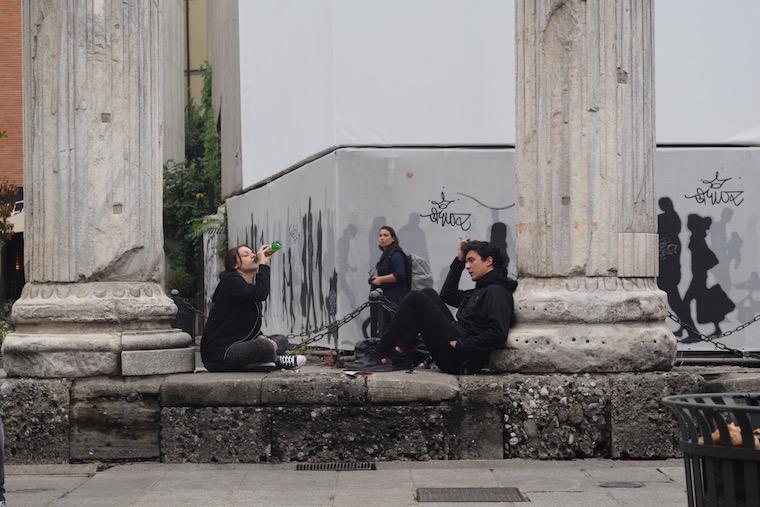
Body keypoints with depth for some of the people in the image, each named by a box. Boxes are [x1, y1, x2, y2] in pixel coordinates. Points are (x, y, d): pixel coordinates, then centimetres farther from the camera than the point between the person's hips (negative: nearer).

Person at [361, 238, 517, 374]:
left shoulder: (497, 292, -9)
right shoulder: (482, 290, 22)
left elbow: (498, 334, -23)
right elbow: (447, 295, 34)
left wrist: (460, 345, -19)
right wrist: (459, 260, 25)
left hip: (460, 360, -10)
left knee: (415, 299, -8)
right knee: (428, 294, 13)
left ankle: (379, 356, -4)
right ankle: (397, 357, 2)